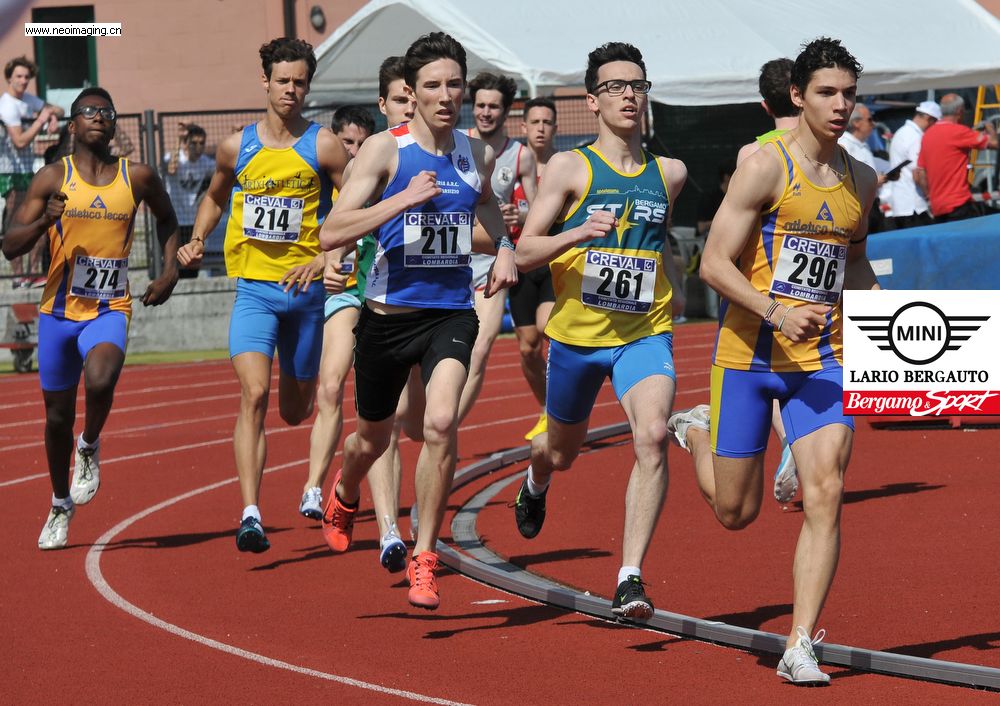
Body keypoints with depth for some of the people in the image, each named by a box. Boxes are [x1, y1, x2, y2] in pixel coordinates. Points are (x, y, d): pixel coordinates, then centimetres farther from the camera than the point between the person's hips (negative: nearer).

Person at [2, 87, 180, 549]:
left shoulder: (137, 178, 1)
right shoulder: (53, 178, -3)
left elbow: (167, 219, 22)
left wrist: (170, 271, 8)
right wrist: (44, 221, -26)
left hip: (109, 310, -1)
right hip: (58, 309, 1)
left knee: (100, 381, -30)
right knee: (57, 416, 9)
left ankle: (90, 447, 1)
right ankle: (60, 504, 32)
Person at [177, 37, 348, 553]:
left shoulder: (323, 146, -5)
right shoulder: (236, 147, 4)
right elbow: (215, 196, 23)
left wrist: (325, 257, -16)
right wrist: (197, 241, 7)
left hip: (306, 290, 0)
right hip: (253, 288, 0)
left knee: (295, 412, 13)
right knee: (254, 395, -20)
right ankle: (251, 515, -23)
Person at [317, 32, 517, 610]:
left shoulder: (478, 154, 3)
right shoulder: (386, 149, -11)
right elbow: (331, 234, -19)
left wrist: (505, 251, 8)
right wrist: (403, 199, -28)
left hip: (452, 311, 1)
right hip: (389, 313, -1)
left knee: (441, 424, -23)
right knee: (374, 437, 17)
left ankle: (424, 560, -11)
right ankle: (345, 496, 54)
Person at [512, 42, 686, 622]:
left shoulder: (669, 174, 5)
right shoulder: (570, 168, -6)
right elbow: (525, 253, -9)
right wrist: (579, 233, -26)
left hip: (645, 334, 1)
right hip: (577, 334, -1)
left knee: (653, 435, -26)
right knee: (561, 452, 19)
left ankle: (630, 579, -25)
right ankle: (535, 483, 60)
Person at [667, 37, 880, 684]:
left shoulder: (861, 180, 8)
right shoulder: (766, 168, -10)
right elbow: (715, 263, -12)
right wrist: (776, 312, -26)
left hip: (824, 362, 4)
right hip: (750, 356, -4)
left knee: (826, 495, -15)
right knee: (736, 512, 8)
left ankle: (800, 648, -12)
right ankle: (695, 431, 42)